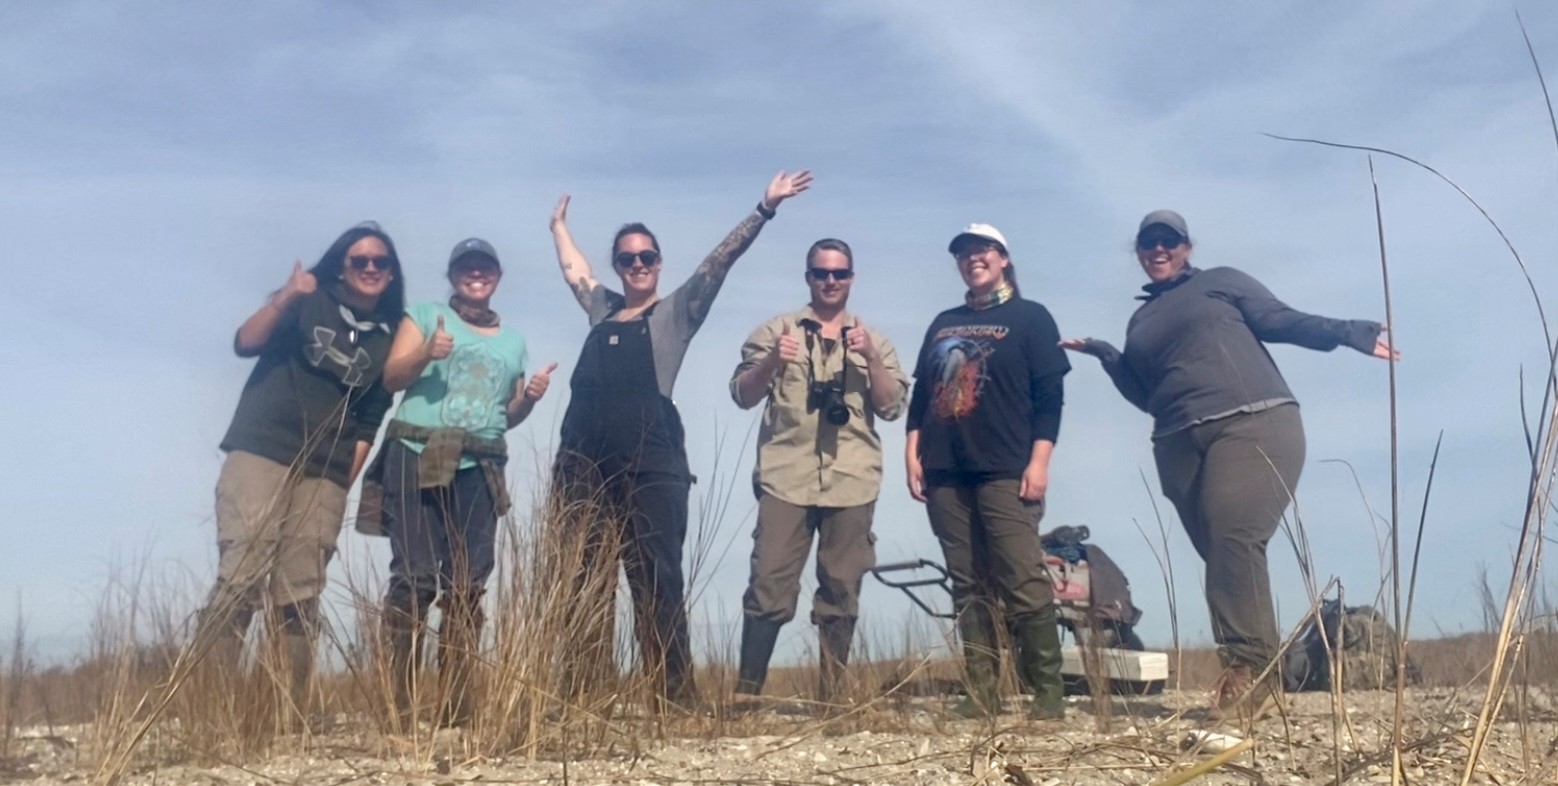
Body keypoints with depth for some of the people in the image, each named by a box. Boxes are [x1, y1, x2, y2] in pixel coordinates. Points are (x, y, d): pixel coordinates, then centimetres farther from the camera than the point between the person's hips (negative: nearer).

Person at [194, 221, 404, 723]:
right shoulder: (309, 301, 8)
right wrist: (285, 297, -22)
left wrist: (345, 483, 4)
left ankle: (294, 714, 3)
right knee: (239, 582, -12)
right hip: (260, 455, -2)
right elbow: (245, 343, -7)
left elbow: (368, 423, 13)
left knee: (300, 599, 1)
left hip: (324, 476, 3)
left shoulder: (388, 337, 14)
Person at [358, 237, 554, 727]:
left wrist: (532, 397, 2)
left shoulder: (513, 340, 21)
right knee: (414, 577, -10)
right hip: (418, 457, -3)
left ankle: (457, 705, 3)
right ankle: (398, 703, -7)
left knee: (467, 584, 0)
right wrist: (426, 353, -17)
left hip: (479, 468, 4)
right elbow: (391, 378, 1)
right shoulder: (425, 316, 12)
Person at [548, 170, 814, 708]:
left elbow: (722, 259, 4)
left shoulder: (677, 312, 11)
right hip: (583, 463, 5)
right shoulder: (602, 310, 22)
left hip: (650, 464, -4)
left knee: (657, 581, -4)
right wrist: (559, 224, 53)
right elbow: (572, 267, 40)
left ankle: (675, 696, -4)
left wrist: (765, 208, -2)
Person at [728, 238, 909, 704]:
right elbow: (742, 396, 6)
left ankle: (830, 697, 13)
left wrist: (871, 358, -8)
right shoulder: (776, 330, 12)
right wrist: (771, 361, -13)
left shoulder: (874, 340, 16)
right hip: (786, 477, -1)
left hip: (852, 482, 2)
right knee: (769, 587, -7)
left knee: (841, 592, 4)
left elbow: (893, 407, 7)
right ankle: (746, 692, 1)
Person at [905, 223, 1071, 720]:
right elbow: (921, 393, 19)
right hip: (946, 473, 5)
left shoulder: (1030, 317, 7)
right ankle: (982, 693, 8)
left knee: (1024, 583, -11)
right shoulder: (943, 324, 21)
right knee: (968, 588, 4)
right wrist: (913, 455, 9)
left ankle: (1049, 690, -4)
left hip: (1005, 471, -5)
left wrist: (1038, 461, -11)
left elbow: (1049, 394, -1)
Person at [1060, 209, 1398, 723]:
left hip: (1253, 424, -4)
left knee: (1233, 539, -22)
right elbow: (1146, 395, 23)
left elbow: (1282, 321, 5)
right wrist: (1105, 356, 13)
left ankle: (1251, 667, -22)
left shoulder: (1221, 282, 15)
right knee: (1220, 553, -1)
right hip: (1181, 445, 4)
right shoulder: (1141, 321, 26)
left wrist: (1347, 332, -9)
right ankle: (1255, 677, 3)